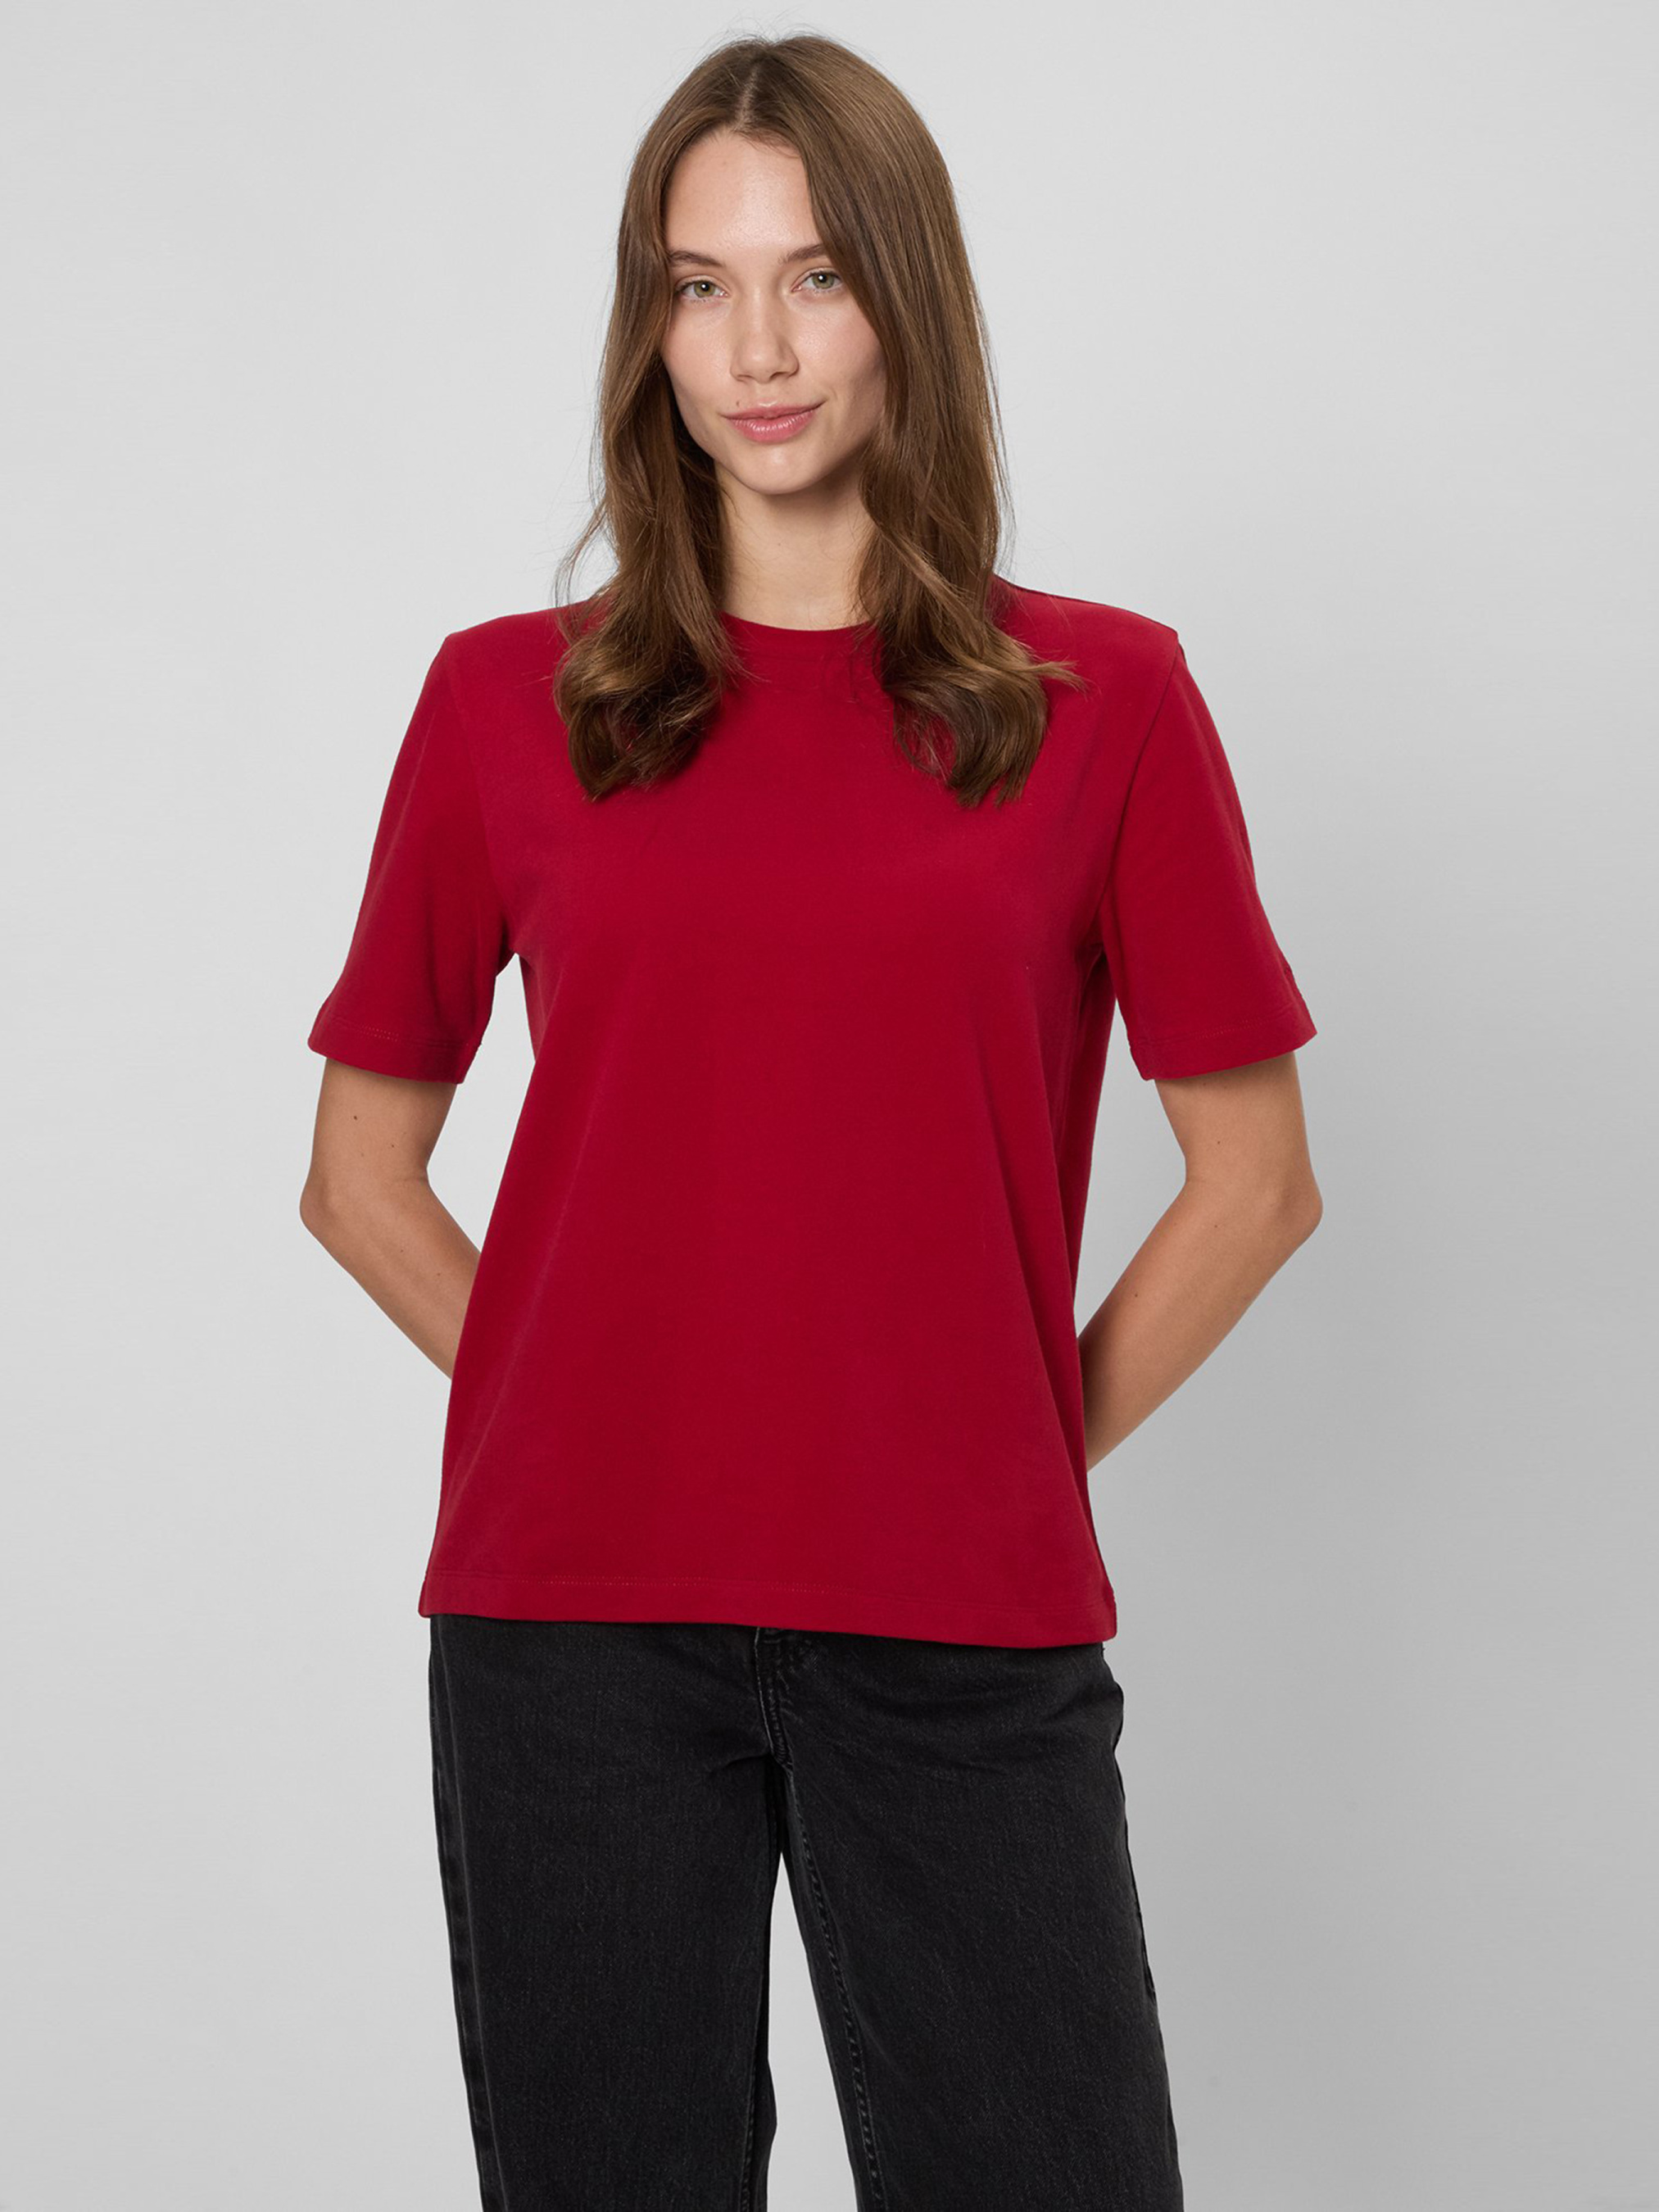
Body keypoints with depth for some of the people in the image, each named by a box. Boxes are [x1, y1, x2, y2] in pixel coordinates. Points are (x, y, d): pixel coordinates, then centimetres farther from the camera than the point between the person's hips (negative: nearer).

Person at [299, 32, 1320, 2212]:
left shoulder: (1101, 698, 2)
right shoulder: (508, 700, 5)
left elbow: (1255, 1177, 5)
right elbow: (362, 1172, 10)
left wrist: (1034, 1452, 0)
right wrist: (573, 1424, 1)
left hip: (966, 1641, 0)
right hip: (570, 1631, 1)